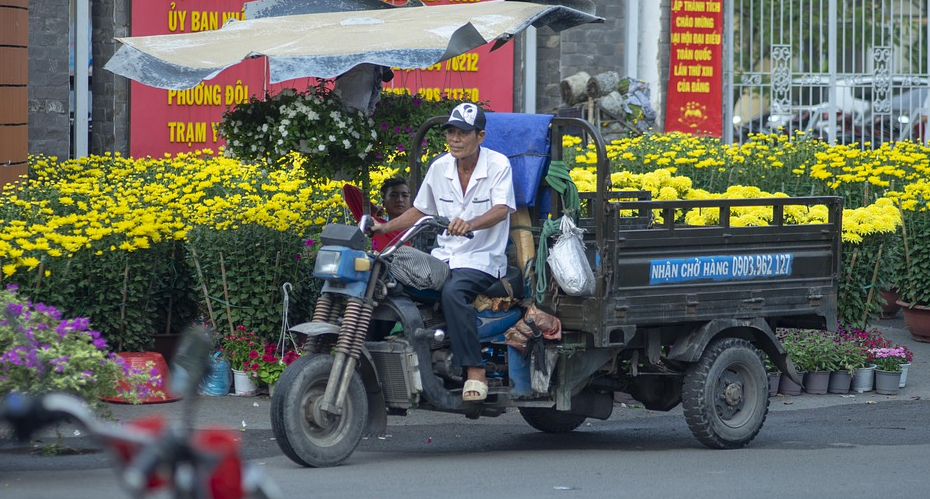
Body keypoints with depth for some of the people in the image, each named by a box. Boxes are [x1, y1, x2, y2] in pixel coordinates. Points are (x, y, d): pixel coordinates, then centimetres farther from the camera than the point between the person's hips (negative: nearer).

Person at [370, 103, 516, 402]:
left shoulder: (498, 164, -6)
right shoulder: (440, 167, 10)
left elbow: (501, 209, -20)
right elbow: (420, 211, 21)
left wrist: (470, 224, -39)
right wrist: (385, 227, 7)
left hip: (483, 258, -6)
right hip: (444, 255, 6)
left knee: (453, 291, -37)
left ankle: (474, 370, -35)